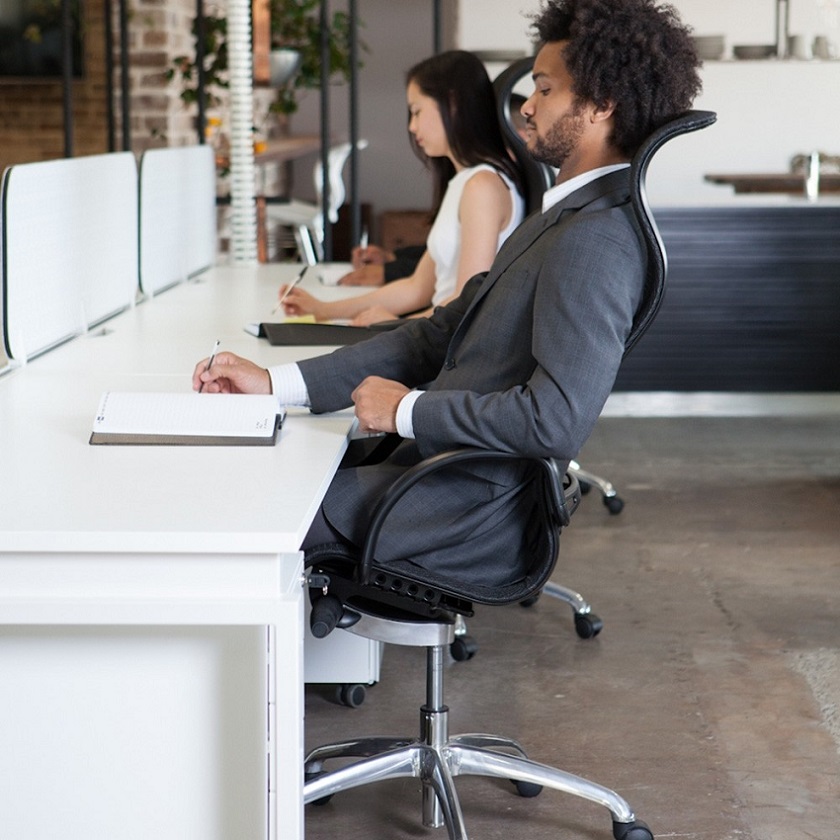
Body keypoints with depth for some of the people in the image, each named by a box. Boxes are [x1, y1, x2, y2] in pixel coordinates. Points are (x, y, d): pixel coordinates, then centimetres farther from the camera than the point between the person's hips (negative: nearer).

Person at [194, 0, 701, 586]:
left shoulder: (595, 240, -20)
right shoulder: (569, 215, 13)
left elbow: (557, 421, -29)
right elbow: (442, 335, 12)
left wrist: (406, 410, -14)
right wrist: (275, 384, 6)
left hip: (470, 515, -10)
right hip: (440, 469, 10)